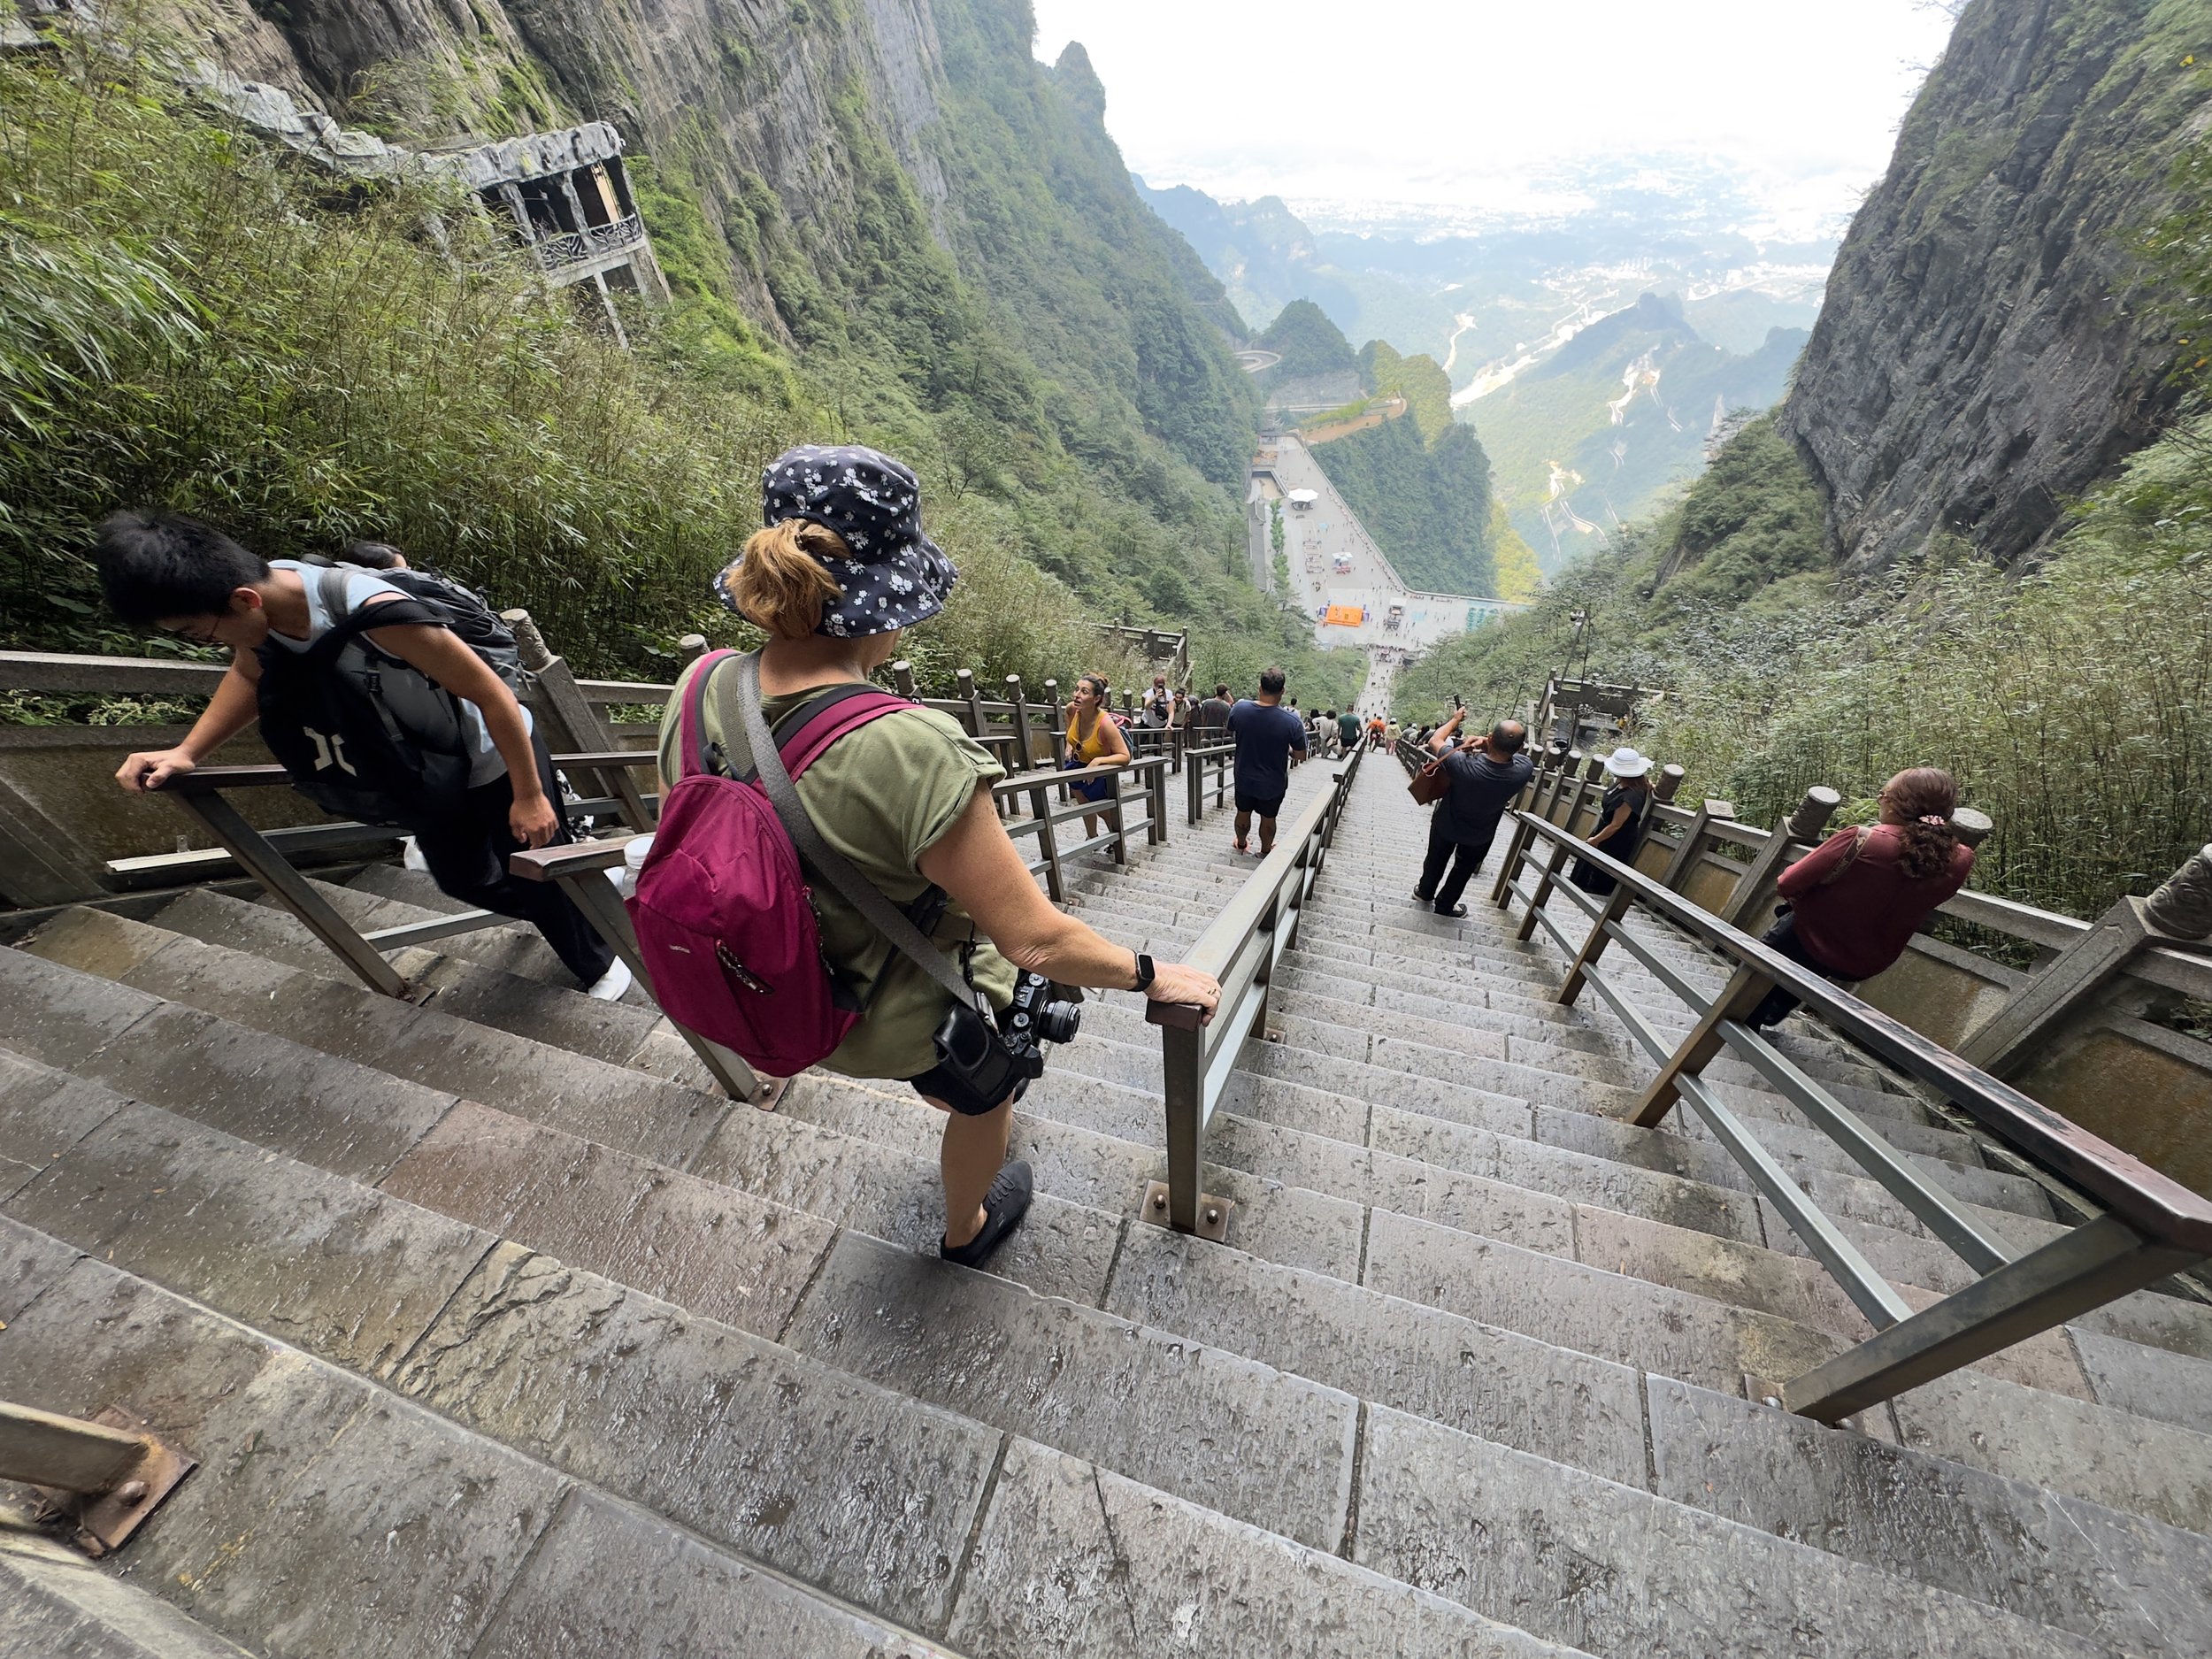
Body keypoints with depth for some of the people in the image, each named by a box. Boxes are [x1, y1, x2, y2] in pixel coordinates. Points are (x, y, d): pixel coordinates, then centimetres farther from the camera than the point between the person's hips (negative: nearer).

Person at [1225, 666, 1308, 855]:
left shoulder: (1239, 709, -18)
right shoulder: (1292, 721, -26)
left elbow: (1231, 733, 2)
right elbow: (1300, 753, -13)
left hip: (1244, 778, 2)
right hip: (1273, 783, -2)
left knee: (1243, 813, 24)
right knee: (1268, 818, 19)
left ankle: (1242, 844, 46)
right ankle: (1265, 850, 40)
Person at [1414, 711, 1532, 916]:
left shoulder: (1463, 765, -40)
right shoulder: (1523, 770, -33)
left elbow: (1434, 741, -21)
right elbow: (1514, 752, -8)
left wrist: (1455, 719, -7)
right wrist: (1489, 749, -27)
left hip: (1446, 824, -1)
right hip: (1479, 835, 1)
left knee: (1436, 860, 27)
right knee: (1463, 870, 27)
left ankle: (1425, 892, 51)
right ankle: (1444, 905, 45)